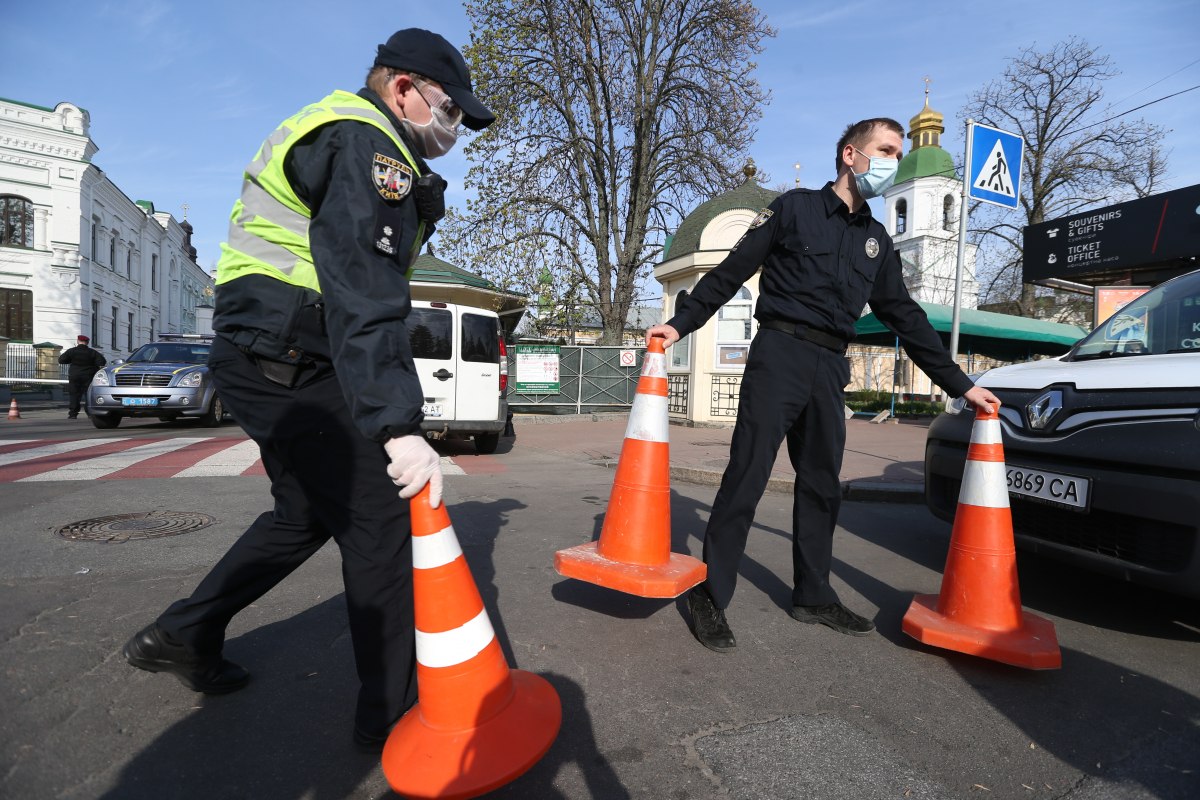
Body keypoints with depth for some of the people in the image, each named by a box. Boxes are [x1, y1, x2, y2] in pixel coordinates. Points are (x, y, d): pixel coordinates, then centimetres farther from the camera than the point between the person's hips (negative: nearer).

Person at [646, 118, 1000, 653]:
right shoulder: (796, 207, 5)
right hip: (779, 353, -6)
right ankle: (710, 595, 0)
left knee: (822, 485, 9)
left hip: (830, 369, 6)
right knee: (746, 475, -9)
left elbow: (906, 318, 21)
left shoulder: (877, 241, 20)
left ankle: (813, 595, 23)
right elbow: (731, 272, 3)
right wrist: (681, 323, -5)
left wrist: (959, 384, 18)